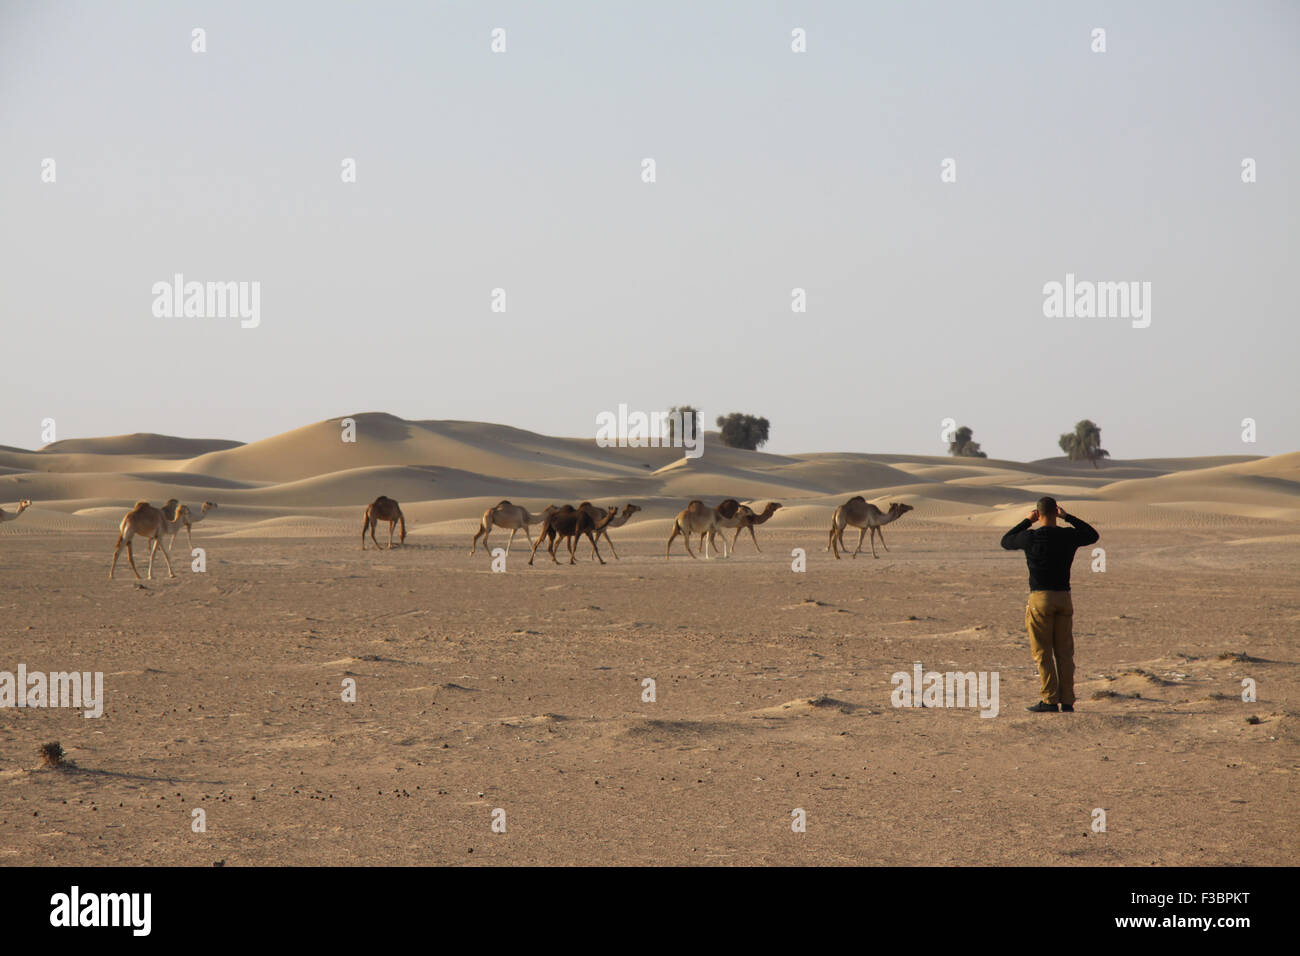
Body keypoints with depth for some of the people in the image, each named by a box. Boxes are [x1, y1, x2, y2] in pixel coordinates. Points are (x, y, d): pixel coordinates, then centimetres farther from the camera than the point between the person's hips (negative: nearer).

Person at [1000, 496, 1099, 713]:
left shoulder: (1031, 537, -9)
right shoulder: (1069, 536, 0)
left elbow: (1006, 541, 11)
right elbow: (1093, 535, 22)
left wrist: (1027, 522, 15)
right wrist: (1068, 517, 19)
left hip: (1040, 599, -4)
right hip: (1064, 598, 4)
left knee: (1042, 652, -1)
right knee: (1064, 652, 8)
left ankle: (1050, 700, -6)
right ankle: (1067, 701, 6)